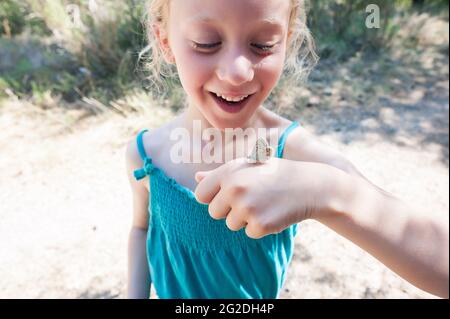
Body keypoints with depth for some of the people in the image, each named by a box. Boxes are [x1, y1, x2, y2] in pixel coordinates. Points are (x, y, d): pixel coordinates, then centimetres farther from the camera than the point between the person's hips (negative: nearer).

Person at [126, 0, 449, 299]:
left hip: (259, 294, -1)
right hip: (171, 293, 2)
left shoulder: (297, 152, -27)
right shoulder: (144, 153, -20)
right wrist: (136, 294, -5)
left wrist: (327, 190, -46)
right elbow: (142, 228, 1)